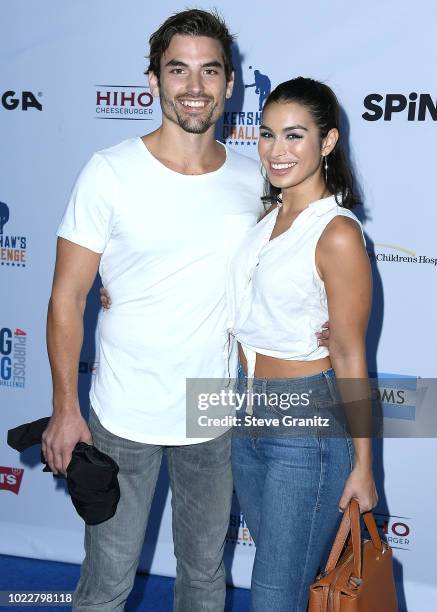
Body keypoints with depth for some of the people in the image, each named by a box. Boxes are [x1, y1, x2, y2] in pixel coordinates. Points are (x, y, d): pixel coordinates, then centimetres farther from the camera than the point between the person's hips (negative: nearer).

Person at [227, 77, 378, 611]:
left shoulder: (337, 233, -17)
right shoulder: (268, 216, 6)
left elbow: (350, 356, -14)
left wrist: (362, 464, -9)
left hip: (307, 427, -7)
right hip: (249, 413, 8)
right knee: (276, 564, 22)